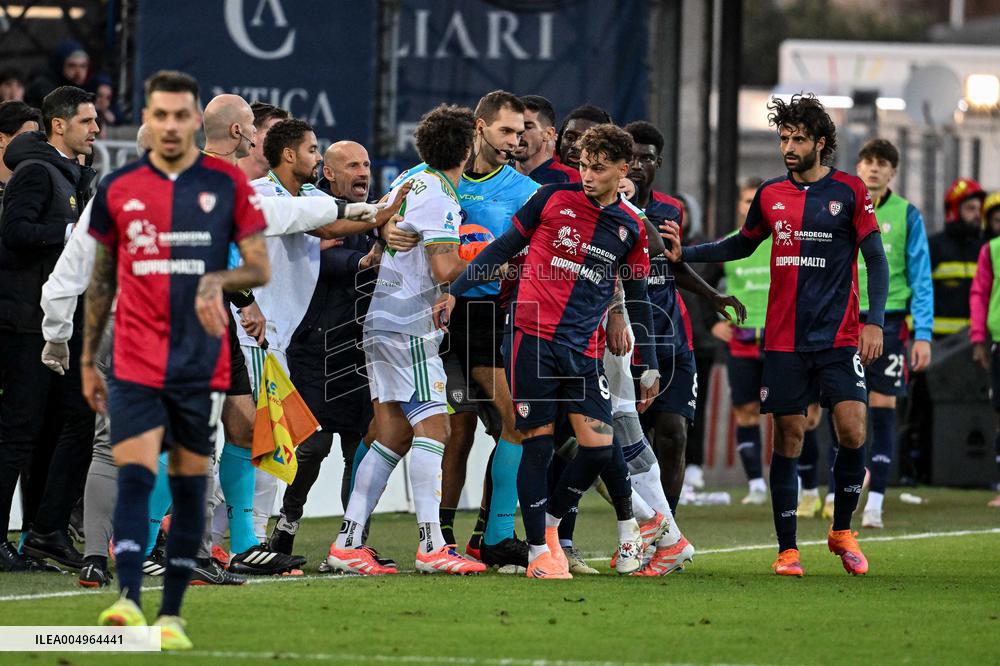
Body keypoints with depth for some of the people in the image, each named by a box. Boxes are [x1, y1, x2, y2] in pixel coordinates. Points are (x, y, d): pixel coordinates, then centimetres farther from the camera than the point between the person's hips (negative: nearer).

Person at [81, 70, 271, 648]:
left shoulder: (228, 183, 1)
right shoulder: (117, 188, 5)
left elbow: (261, 269, 3)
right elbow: (102, 279, 15)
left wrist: (219, 280, -19)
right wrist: (88, 360, 15)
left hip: (202, 363, 0)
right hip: (135, 364, 0)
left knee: (191, 485, 5)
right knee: (134, 476, -14)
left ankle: (173, 613, 12)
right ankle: (128, 601, -24)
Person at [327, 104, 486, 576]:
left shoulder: (413, 183, 14)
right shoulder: (439, 198, -15)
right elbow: (445, 270, -20)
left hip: (383, 321, 9)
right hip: (408, 328, -9)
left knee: (393, 436, 8)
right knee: (432, 427, -9)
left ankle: (348, 542, 6)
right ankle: (431, 547, -13)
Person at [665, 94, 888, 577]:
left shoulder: (849, 191, -1)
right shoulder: (771, 195, 9)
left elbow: (875, 259, -1)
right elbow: (742, 245, 25)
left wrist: (874, 321, -11)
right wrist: (685, 253, 15)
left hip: (838, 338, -3)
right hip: (784, 338, 3)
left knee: (852, 432, -13)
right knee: (788, 439, 0)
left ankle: (842, 531, 8)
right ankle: (787, 549, 6)